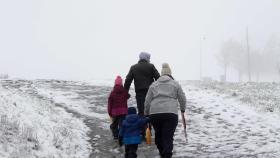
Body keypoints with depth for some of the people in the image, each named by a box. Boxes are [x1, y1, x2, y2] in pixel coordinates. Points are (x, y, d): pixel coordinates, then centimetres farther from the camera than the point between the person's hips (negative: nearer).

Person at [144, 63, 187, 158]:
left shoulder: (153, 85, 17)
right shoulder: (175, 84, 12)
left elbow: (147, 101, 13)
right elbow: (182, 99, 12)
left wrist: (146, 114, 21)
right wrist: (183, 109, 29)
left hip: (154, 113, 2)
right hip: (171, 113, -2)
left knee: (158, 135, 18)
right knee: (168, 137, -4)